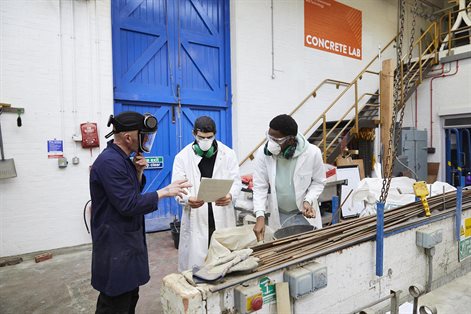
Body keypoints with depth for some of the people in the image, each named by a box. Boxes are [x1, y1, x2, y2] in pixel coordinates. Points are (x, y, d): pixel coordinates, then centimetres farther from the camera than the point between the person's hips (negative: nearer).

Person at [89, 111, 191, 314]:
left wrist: (138, 172, -2)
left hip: (128, 240, 10)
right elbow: (129, 205, -25)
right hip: (116, 245, -10)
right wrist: (165, 192, -19)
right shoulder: (110, 162, -22)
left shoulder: (121, 159, 8)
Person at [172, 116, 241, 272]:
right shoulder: (183, 156, 1)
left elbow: (236, 181, 2)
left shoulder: (228, 154, 4)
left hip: (223, 217, 1)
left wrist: (230, 195, -21)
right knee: (194, 263, 4)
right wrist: (187, 199, -25)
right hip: (195, 218, -1)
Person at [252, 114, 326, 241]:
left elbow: (319, 182, -1)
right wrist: (260, 216, -21)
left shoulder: (312, 153, -17)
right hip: (277, 216, 1)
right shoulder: (263, 153, -15)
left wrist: (308, 200, -18)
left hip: (304, 214, 0)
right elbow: (260, 187, -11)